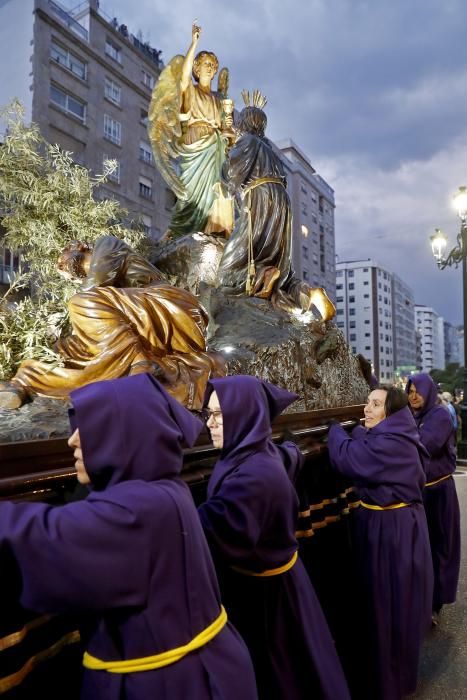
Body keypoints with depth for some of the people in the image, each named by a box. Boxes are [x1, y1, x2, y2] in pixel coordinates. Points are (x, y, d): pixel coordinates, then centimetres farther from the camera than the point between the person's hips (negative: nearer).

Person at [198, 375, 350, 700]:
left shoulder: (254, 474, -32)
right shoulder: (262, 454, -3)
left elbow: (208, 530, -46)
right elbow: (291, 455, 21)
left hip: (260, 591, -9)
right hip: (267, 581, 9)